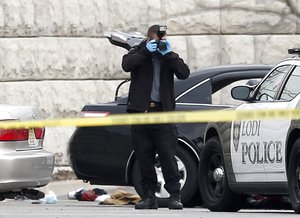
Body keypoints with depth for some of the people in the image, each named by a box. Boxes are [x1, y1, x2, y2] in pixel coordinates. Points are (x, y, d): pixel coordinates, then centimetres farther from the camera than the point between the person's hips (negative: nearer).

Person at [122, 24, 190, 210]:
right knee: (144, 158, 3)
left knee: (168, 156, -8)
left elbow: (184, 73, -3)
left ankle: (174, 196, -7)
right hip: (141, 111, 1)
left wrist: (169, 54, -12)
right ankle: (149, 196, 8)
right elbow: (127, 65, -12)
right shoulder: (138, 53, 10)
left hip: (163, 111, -1)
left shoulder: (169, 56, 13)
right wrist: (146, 51, -19)